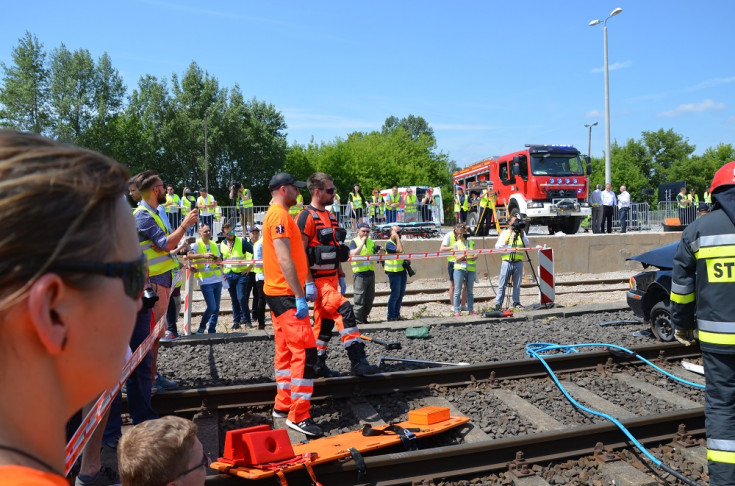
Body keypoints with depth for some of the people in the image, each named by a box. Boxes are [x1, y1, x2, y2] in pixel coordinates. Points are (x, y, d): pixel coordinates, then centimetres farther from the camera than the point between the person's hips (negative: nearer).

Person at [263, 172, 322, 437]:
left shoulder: (275, 215, 18)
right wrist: (300, 297, -22)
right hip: (286, 294, -11)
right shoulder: (280, 216, -14)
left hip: (279, 293, 11)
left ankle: (283, 405, 24)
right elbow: (285, 260, -22)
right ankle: (298, 416, -6)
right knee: (305, 351, -11)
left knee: (286, 350, 15)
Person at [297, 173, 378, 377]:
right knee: (344, 310, -19)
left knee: (325, 321, 12)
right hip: (318, 280, -9)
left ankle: (318, 364, 23)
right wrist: (308, 283, -20)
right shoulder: (307, 217, -12)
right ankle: (357, 361, -15)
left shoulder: (329, 216, 16)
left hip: (331, 278, 9)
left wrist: (341, 276, 20)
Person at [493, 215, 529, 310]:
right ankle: (498, 303, -2)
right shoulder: (504, 233, 12)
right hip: (507, 261, -1)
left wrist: (522, 235, -12)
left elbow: (527, 245, 0)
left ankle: (516, 302, 14)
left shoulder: (521, 232, 15)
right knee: (502, 284, -4)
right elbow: (497, 247, 6)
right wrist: (505, 242, -10)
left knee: (517, 284, 5)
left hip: (518, 262, 1)